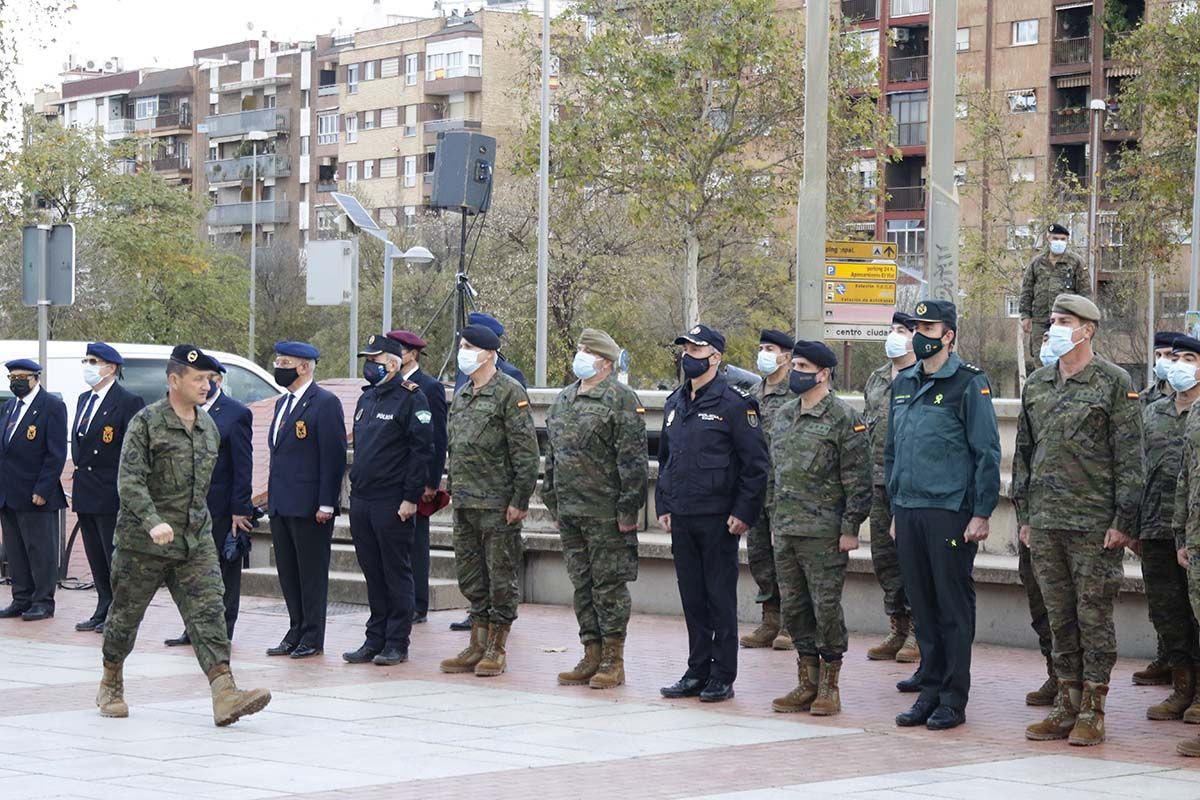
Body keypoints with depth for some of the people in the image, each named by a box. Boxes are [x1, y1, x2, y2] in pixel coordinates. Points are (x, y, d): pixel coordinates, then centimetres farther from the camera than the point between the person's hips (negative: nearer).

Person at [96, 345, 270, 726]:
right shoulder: (146, 423, -10)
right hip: (142, 540, -5)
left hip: (196, 538, 5)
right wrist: (153, 522, -31)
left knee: (208, 612, -9)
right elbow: (130, 481, -18)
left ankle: (224, 695, -20)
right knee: (125, 614, 9)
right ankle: (111, 686, 30)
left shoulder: (209, 426, 10)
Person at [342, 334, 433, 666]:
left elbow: (422, 450, -13)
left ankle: (397, 643, 5)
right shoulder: (367, 399, 16)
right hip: (361, 502, 7)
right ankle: (375, 640, 16)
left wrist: (411, 498, -16)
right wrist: (355, 493, 17)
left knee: (396, 574, 0)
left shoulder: (411, 398, -9)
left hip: (393, 502, -7)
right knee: (373, 574, 11)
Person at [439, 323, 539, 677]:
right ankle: (478, 645, 19)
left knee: (500, 577, -1)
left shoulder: (509, 392, -10)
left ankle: (497, 650, 5)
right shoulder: (461, 396, 15)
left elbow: (526, 450, -13)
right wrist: (452, 489, 17)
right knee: (471, 577, 11)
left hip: (497, 504, -8)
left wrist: (520, 500, -16)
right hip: (464, 502, 8)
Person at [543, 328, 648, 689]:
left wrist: (628, 509, -17)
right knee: (582, 585, 11)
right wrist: (552, 500, 17)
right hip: (570, 509, 8)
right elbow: (552, 453, 22)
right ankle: (591, 655, 17)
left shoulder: (621, 399, -8)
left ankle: (613, 660, 4)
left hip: (605, 510, -8)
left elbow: (633, 459, -13)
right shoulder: (563, 400, 16)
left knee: (609, 584, -2)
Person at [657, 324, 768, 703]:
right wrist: (663, 505, 15)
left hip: (718, 519, -7)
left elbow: (756, 463, -10)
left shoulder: (733, 404, -9)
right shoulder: (675, 403, 13)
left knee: (720, 597, -1)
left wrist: (744, 512, -14)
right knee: (692, 597, 10)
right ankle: (697, 672, 18)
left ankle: (722, 677, 5)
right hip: (682, 518, 7)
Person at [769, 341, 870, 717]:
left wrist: (850, 529, -14)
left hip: (823, 533, -7)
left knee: (826, 608, -3)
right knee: (794, 608, 10)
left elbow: (857, 478, -11)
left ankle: (829, 685, 6)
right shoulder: (783, 417, 14)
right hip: (785, 531, 7)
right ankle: (807, 682, 19)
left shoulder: (843, 418, -9)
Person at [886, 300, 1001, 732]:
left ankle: (953, 700, 4)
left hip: (950, 513, -6)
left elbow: (987, 453, -9)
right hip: (909, 513, 6)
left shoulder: (969, 384, -7)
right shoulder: (903, 384, 14)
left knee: (954, 608, -1)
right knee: (922, 607, 10)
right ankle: (929, 692, 18)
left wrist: (981, 514, -13)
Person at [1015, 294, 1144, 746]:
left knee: (1094, 615, -1)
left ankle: (1092, 711, 5)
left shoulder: (1114, 383, -4)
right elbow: (1023, 453, 17)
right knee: (1059, 616, 10)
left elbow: (1130, 458, -6)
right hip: (1045, 522, 5)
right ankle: (1067, 703, 18)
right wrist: (1024, 515, 12)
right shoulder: (1036, 384, 12)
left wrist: (1122, 521, -11)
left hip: (1094, 522, -5)